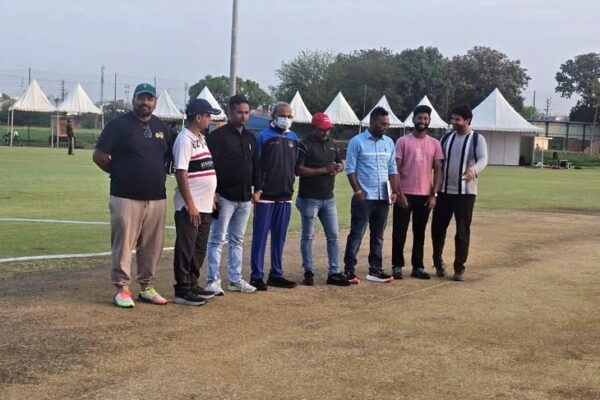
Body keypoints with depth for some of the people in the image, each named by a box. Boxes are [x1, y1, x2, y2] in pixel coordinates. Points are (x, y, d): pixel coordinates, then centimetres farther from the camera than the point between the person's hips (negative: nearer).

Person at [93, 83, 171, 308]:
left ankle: (147, 288, 20)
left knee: (153, 246, 9)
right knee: (123, 244, -4)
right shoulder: (119, 125, -4)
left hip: (156, 197, 6)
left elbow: (167, 156, 25)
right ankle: (122, 289, 5)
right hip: (126, 197, -5)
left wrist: (159, 174, 9)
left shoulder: (161, 127, 14)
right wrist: (120, 173, 0)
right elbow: (99, 156, -4)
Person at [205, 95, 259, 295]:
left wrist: (256, 189, 12)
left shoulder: (250, 138, 14)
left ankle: (235, 280, 20)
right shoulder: (218, 135, -9)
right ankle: (212, 281, 1)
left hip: (245, 199, 7)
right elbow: (210, 165, -14)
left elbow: (255, 165, 20)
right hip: (224, 197, -7)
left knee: (237, 240, 13)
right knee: (218, 239, -4)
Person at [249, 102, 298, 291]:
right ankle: (257, 276, 1)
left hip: (285, 195, 6)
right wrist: (257, 189, -13)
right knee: (260, 236, -2)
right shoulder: (264, 137, -4)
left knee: (279, 238, 9)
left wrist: (291, 185, 12)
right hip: (266, 195, -5)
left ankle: (276, 274, 16)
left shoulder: (293, 138, 13)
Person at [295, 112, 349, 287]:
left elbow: (340, 163, 20)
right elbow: (298, 170, -17)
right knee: (308, 236, 3)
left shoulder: (332, 145, 11)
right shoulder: (304, 145, -10)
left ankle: (334, 273, 12)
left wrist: (338, 167, -6)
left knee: (333, 236, 7)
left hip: (328, 198, 7)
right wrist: (324, 170, -21)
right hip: (309, 199, -6)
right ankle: (308, 272, 11)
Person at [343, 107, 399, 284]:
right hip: (363, 198, -5)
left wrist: (394, 191, 5)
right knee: (357, 234, -5)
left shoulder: (389, 143, 10)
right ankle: (349, 270, -2)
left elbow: (392, 169, 14)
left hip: (383, 198, 6)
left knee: (378, 235, 11)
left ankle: (375, 270, 19)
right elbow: (350, 169, -7)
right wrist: (358, 191, -13)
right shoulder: (357, 141, -6)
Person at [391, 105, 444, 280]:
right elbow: (396, 168, -4)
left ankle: (418, 267, 17)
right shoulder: (403, 141, -1)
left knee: (419, 233, 10)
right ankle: (397, 266, 10)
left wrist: (434, 195, -2)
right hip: (405, 194, -3)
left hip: (425, 195, 3)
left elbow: (438, 170, 6)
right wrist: (399, 193, -11)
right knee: (399, 232, 1)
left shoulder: (434, 144, 7)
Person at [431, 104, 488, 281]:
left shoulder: (477, 139, -5)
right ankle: (438, 261, 26)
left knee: (462, 231, 0)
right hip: (444, 191, 4)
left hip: (465, 192, -4)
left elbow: (483, 159, -22)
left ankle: (459, 267, 9)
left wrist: (473, 170, -43)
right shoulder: (446, 138, 9)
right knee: (437, 227, 7)